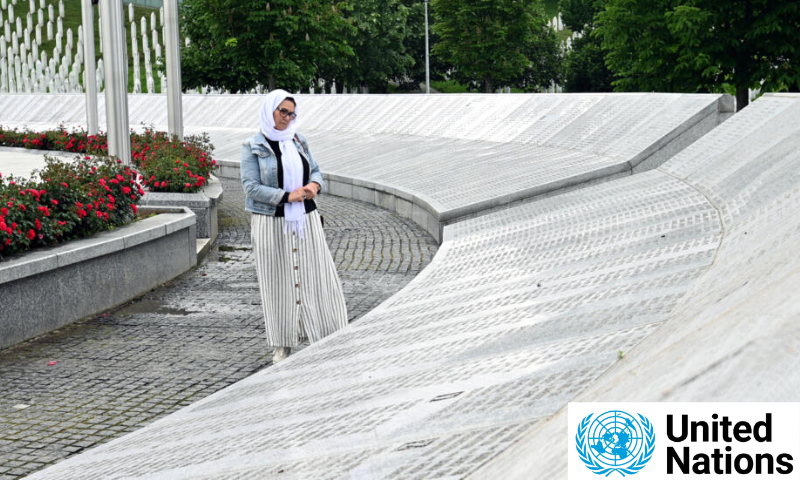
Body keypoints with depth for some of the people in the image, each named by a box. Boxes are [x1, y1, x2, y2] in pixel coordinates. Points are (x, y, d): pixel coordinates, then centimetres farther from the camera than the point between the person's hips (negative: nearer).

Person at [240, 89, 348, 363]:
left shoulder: (298, 141, 9)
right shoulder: (253, 147, -5)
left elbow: (316, 171, 15)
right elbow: (251, 186, -12)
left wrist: (315, 185, -9)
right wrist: (288, 196, -19)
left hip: (305, 220, 4)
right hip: (272, 224, -4)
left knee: (316, 276, 2)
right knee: (278, 283, 2)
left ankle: (323, 335, 10)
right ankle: (283, 345, 12)